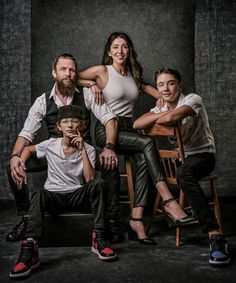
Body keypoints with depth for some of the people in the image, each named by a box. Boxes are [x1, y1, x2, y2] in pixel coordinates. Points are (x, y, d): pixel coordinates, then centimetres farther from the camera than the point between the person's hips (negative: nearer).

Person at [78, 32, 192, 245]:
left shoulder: (133, 74, 17)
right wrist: (93, 86, -9)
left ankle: (136, 221, -27)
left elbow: (143, 86, 33)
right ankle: (169, 202, -29)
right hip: (106, 130, -5)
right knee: (147, 143, -30)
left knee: (143, 161, -26)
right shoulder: (102, 71, 0)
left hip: (127, 129, 5)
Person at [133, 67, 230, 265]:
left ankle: (215, 235, -43)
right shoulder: (161, 108, 9)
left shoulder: (193, 100, -12)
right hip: (179, 156, 8)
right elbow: (137, 125, -8)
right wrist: (161, 114, -18)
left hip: (202, 154, -7)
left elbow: (170, 118, -31)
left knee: (184, 174, -39)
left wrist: (155, 119, -10)